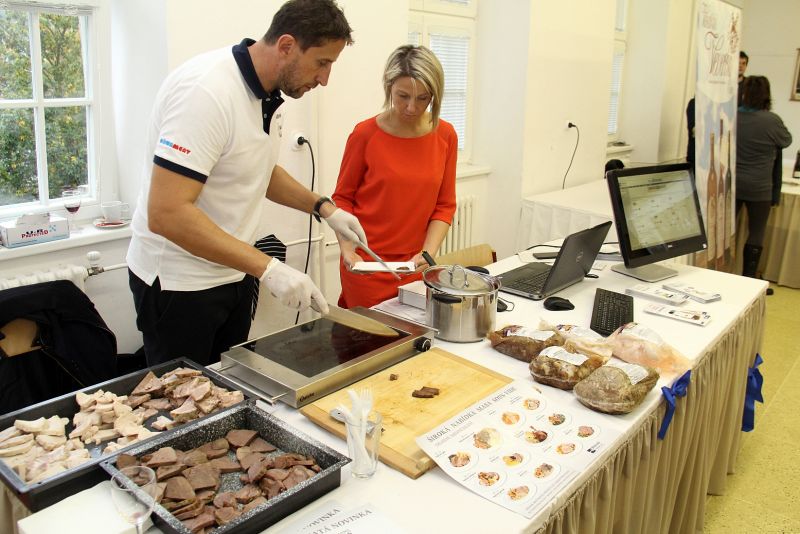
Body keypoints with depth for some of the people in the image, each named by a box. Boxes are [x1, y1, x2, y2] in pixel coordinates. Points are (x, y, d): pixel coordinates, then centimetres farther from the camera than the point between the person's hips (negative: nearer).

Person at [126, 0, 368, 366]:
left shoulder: (265, 93, 2)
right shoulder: (207, 90, -25)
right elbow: (166, 213, -31)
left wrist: (324, 209, 7)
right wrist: (268, 268, -32)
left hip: (232, 273, 8)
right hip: (179, 283, -8)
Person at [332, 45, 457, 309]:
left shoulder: (445, 135, -2)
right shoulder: (365, 134, -10)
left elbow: (444, 205, 3)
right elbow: (342, 198, -1)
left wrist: (427, 253, -11)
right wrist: (347, 250, -13)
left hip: (414, 266, 3)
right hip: (366, 264, -3)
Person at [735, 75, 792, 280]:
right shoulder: (772, 121, -13)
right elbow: (786, 141, 6)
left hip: (731, 184, 3)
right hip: (759, 188, -3)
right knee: (756, 233, 8)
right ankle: (748, 278, 11)